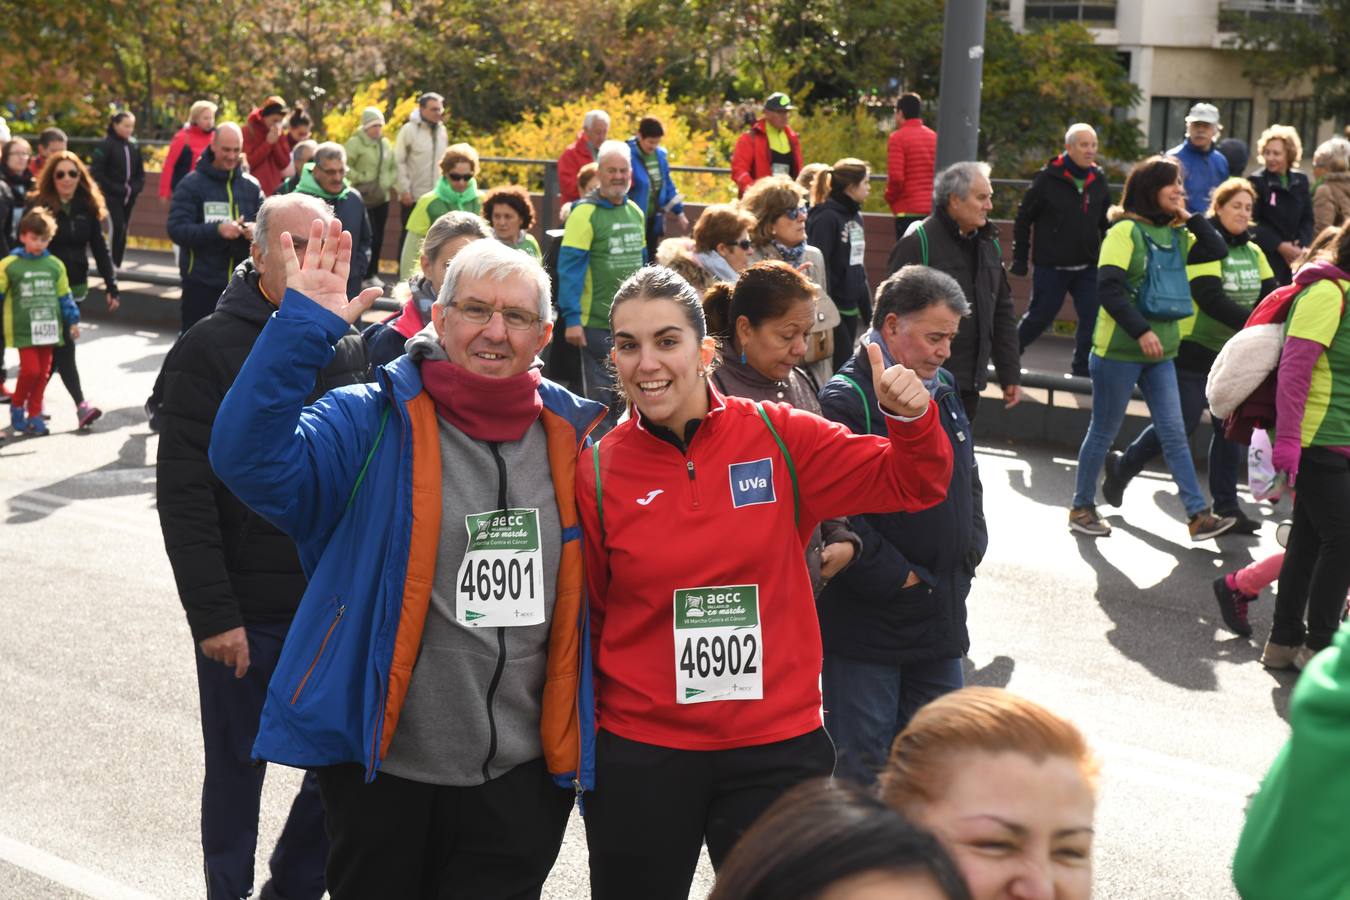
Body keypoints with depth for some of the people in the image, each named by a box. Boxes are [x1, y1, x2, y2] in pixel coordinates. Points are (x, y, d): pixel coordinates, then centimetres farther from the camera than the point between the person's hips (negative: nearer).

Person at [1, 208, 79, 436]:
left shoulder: (55, 265, 5)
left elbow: (64, 296, 14)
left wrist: (73, 321, 15)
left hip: (48, 329, 4)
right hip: (23, 330, -4)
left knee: (43, 372, 6)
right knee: (30, 369, -11)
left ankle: (34, 414, 18)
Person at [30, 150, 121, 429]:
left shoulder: (88, 208, 4)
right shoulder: (40, 206, -7)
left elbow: (99, 249, 7)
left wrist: (111, 286, 2)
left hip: (75, 288, 4)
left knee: (53, 347, 11)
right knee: (64, 345, -9)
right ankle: (81, 405, -12)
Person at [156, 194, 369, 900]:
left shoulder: (352, 350, 7)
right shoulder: (209, 350, -7)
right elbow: (184, 495, -11)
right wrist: (213, 615, -16)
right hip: (246, 616, -4)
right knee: (237, 770, 9)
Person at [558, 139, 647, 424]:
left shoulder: (635, 212, 11)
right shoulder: (585, 212, -10)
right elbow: (570, 267, -14)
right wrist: (571, 319, -19)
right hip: (597, 323, -7)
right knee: (600, 394, -2)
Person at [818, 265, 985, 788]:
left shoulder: (942, 390, 11)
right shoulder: (846, 400, -16)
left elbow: (967, 480, 22)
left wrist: (967, 554, 7)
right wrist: (897, 578, -17)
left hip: (940, 610, 8)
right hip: (866, 621, -8)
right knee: (862, 757, 1)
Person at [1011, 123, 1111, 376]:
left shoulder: (1098, 180, 6)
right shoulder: (1048, 179, -8)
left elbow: (1106, 222, 16)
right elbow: (1023, 219, -2)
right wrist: (1020, 258, -2)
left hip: (1088, 267, 4)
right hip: (1051, 267, -4)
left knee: (1092, 318, -3)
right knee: (1040, 316, 4)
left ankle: (1082, 369, 8)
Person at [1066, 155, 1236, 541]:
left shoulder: (1176, 235, 10)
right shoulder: (1126, 231, -12)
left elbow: (1217, 250, 4)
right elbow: (1108, 286, -20)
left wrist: (1189, 216, -1)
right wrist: (1141, 330, -25)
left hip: (1160, 350, 7)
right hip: (1119, 350, -7)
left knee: (1174, 433, 4)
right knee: (1104, 432, 5)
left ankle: (1198, 515, 3)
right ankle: (1082, 507, 20)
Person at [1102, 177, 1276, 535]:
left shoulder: (1254, 252, 9)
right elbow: (1210, 299, -24)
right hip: (1195, 353, -6)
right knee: (1179, 425, -2)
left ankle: (1226, 506, 13)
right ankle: (1122, 466, 20)